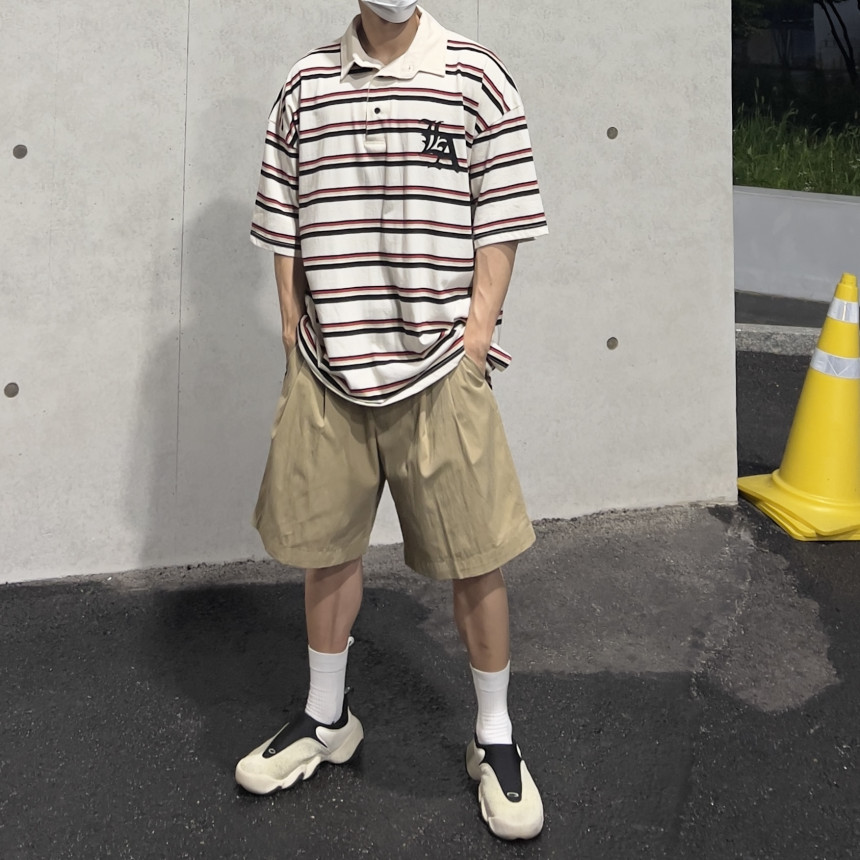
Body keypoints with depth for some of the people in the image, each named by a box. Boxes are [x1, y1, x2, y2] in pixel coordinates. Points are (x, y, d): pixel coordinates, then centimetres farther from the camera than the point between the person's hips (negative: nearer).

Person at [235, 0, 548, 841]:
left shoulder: (476, 77, 0)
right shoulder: (305, 85, 8)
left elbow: (501, 225, -1)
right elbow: (283, 226, 10)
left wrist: (476, 337, -7)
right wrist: (296, 336, 5)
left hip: (439, 371, -2)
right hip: (326, 371, 3)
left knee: (475, 559, 3)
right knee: (327, 546, 15)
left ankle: (494, 738, 24)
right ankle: (326, 719, 36)